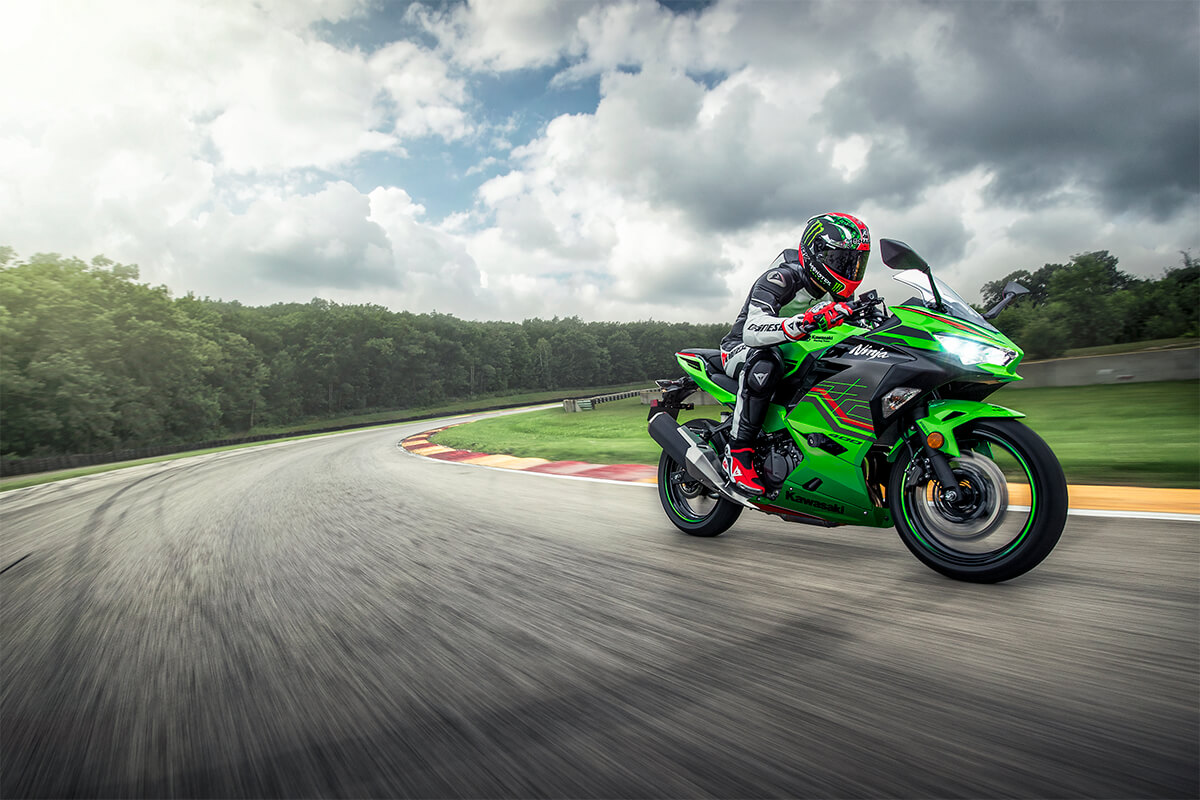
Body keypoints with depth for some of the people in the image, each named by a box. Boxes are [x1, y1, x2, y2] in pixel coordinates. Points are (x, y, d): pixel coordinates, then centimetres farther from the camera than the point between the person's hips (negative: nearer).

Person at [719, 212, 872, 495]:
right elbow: (752, 330, -39)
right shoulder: (781, 277, -23)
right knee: (763, 367, -42)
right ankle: (738, 450, -32)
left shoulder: (833, 290, 3)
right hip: (742, 346, -8)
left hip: (794, 352, 8)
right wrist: (805, 321, -53)